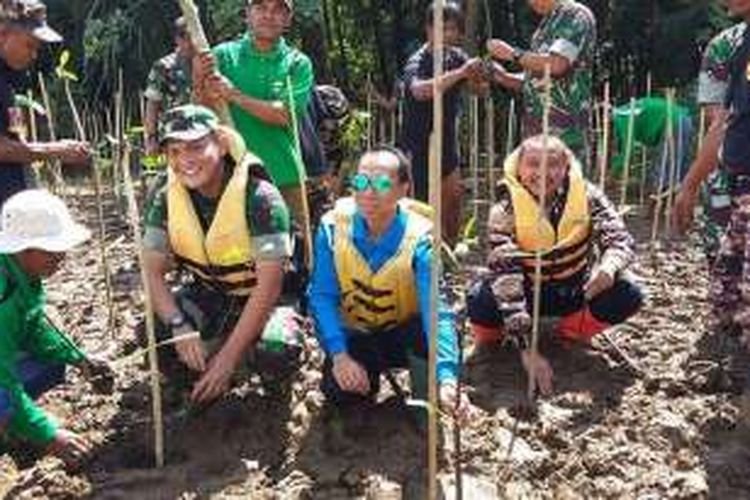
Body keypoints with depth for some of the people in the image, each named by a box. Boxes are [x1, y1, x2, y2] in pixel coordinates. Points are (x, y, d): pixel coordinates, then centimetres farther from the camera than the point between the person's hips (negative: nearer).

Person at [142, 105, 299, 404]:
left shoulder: (259, 198, -26)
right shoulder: (166, 197, -10)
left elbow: (269, 284, -28)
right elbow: (153, 270, -11)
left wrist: (228, 357, -30)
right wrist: (180, 326, -29)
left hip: (257, 299, -4)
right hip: (207, 294, 4)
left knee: (273, 353, -33)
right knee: (154, 334, -22)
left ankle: (282, 328, 5)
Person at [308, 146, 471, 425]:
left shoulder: (419, 239, -25)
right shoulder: (333, 226, -18)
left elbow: (437, 310, -35)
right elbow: (322, 296, -15)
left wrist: (447, 379, -50)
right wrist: (339, 354, -29)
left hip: (404, 334, -1)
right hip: (355, 336, 2)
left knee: (429, 331, -35)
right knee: (339, 393, -25)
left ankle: (425, 409, -4)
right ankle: (369, 374, 13)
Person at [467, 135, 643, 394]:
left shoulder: (586, 196, -15)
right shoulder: (506, 210, -23)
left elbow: (620, 239, -22)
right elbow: (505, 276, -30)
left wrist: (608, 267, -49)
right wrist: (527, 348, -38)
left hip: (575, 291, 3)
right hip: (526, 293, -2)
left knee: (628, 295, -23)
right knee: (480, 301, -33)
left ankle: (571, 330, 6)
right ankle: (491, 336, 5)